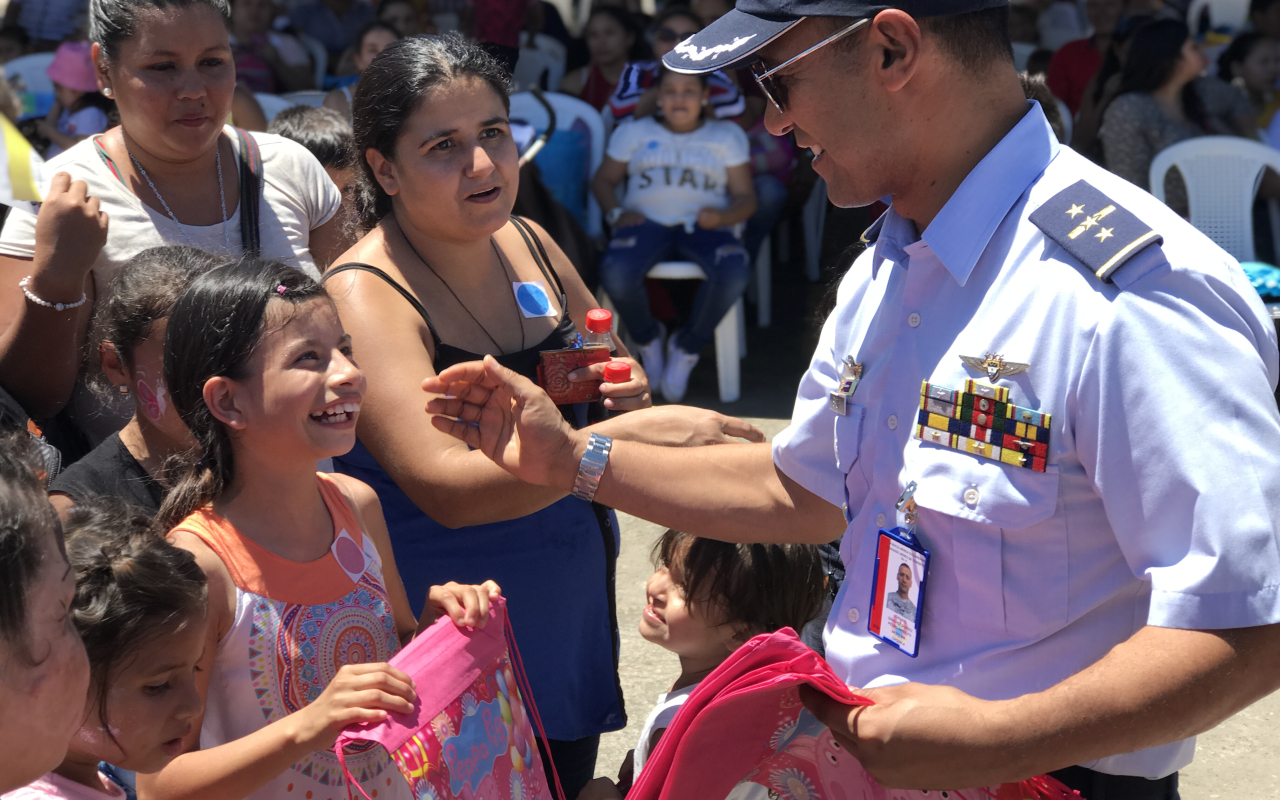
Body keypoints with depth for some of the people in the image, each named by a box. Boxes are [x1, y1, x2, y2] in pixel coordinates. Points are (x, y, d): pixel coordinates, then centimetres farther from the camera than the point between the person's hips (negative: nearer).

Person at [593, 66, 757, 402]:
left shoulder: (727, 135, 21)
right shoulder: (634, 132, 23)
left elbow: (745, 196, 13)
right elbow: (603, 179, 20)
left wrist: (721, 217, -11)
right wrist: (617, 212, -4)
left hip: (703, 225, 0)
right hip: (647, 220, 0)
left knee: (734, 273, -36)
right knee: (615, 272, -36)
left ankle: (687, 347, -10)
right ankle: (648, 337, -2)